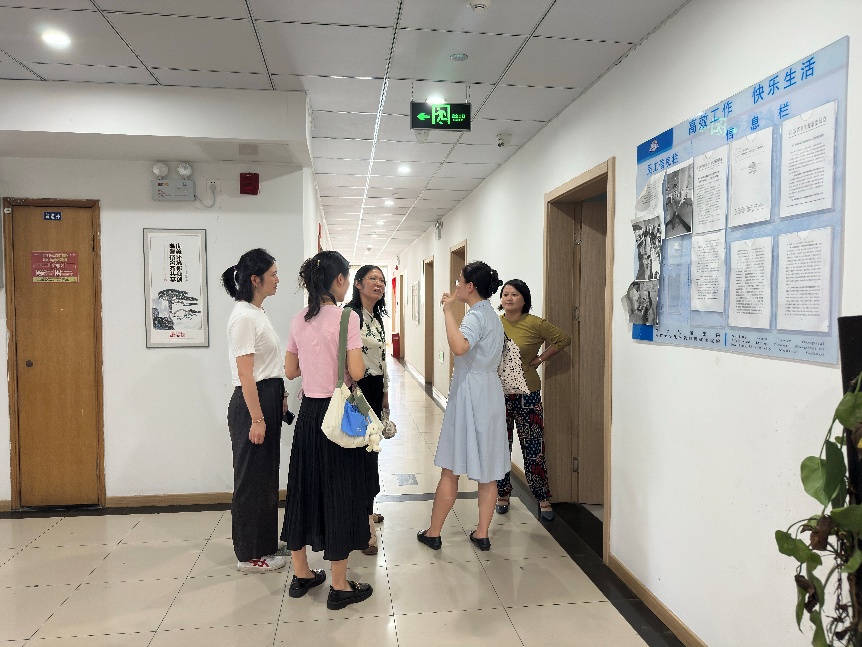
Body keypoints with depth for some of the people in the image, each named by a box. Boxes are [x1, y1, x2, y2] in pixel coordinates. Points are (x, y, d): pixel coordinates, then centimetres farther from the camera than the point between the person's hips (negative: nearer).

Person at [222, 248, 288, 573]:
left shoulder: (258, 313, 13)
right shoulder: (244, 317, -17)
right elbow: (245, 374, -20)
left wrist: (279, 399, 18)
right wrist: (257, 419, -20)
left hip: (267, 400, 10)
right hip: (251, 403, -10)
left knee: (266, 476, 18)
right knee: (252, 480, 2)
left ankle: (264, 543, 33)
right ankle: (249, 555, 17)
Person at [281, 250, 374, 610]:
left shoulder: (299, 320, 5)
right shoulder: (346, 317, -14)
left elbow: (290, 370, 11)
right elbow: (356, 372, -19)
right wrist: (353, 359, 2)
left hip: (308, 412, 6)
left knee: (304, 487, 16)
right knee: (339, 492, 4)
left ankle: (301, 574, 31)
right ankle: (339, 586, 16)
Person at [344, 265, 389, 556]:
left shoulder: (377, 317, 14)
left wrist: (384, 391, 20)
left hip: (374, 389, 9)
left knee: (368, 451, 16)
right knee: (364, 455, -6)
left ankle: (364, 510, 30)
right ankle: (365, 526, 2)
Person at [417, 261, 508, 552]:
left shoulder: (476, 315, -16)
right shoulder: (491, 315, 13)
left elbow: (459, 347, -38)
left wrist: (448, 311, -29)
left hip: (469, 394, -9)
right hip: (490, 391, 9)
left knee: (451, 469, 3)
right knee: (487, 470, 11)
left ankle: (433, 533, 16)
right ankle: (481, 534, 19)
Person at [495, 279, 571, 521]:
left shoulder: (535, 324, -8)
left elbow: (564, 339, 0)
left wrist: (540, 359, -4)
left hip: (527, 393, -3)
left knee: (533, 448, 2)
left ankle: (543, 498, 17)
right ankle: (503, 494, 27)